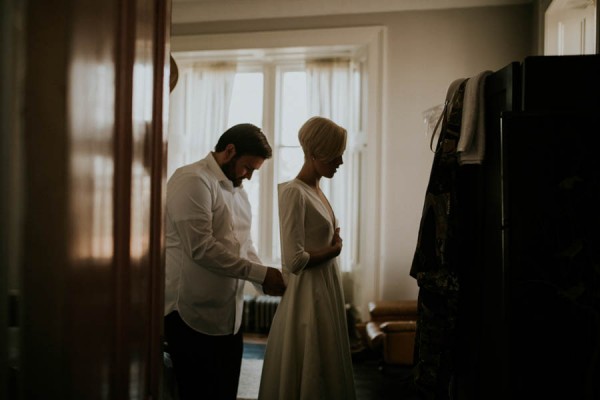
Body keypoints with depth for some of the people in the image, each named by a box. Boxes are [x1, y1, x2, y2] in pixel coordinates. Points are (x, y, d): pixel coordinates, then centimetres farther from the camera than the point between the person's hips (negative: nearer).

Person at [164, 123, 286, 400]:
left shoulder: (238, 191, 16)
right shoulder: (193, 180, -13)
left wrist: (266, 281, 2)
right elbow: (200, 248, -22)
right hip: (193, 315, -8)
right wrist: (260, 273, -17)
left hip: (229, 315, 9)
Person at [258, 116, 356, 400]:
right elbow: (294, 260, -22)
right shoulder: (294, 192, -16)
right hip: (308, 295, -9)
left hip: (326, 292, 9)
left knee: (324, 373, 17)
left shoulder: (316, 190, 10)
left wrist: (333, 243, -2)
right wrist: (333, 250, -9)